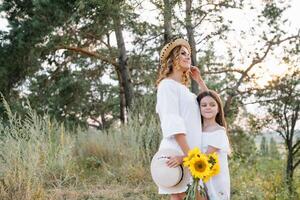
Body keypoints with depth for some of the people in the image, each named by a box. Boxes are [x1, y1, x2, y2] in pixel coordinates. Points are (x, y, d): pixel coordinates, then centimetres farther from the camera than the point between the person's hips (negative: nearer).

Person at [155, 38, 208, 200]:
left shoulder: (184, 89, 23)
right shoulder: (168, 84, -3)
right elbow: (173, 123, -15)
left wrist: (199, 80, 22)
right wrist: (187, 154, -23)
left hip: (189, 150, 9)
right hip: (178, 151, -9)